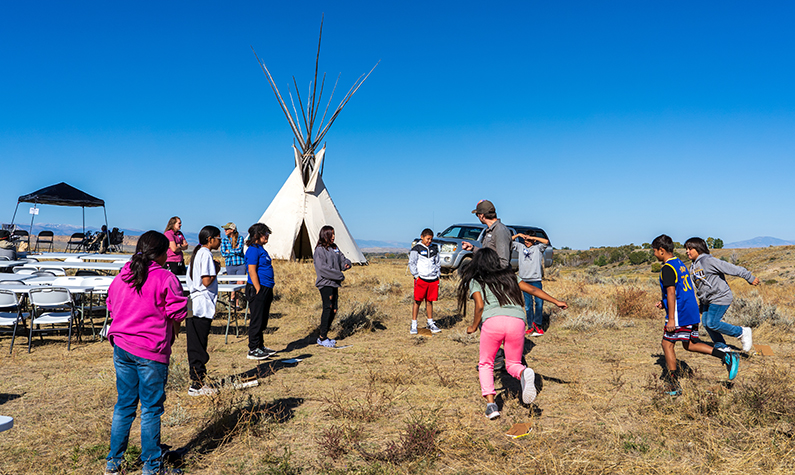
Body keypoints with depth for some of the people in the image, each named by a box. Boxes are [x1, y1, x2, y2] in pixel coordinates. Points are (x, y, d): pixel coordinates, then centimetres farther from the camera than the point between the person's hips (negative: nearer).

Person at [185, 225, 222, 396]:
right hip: (203, 306, -10)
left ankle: (198, 382, 22)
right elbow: (206, 281, -20)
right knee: (198, 348, -3)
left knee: (195, 346, 14)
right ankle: (197, 385, 4)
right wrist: (216, 270, -6)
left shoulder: (198, 253, 16)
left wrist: (213, 267, 12)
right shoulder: (206, 254, -14)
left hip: (194, 305, 10)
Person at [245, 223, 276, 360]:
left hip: (266, 289, 10)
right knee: (257, 320, -3)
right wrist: (258, 290, -20)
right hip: (257, 289, -10)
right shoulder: (253, 250, -13)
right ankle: (253, 350, 4)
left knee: (262, 321, 15)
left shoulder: (261, 249, 17)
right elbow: (252, 271, -18)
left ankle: (260, 346, 25)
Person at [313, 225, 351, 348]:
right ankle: (322, 338, -4)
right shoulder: (319, 250, -8)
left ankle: (323, 336, 17)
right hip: (325, 283, -7)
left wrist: (347, 263, -8)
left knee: (333, 310, 7)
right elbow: (322, 268, -16)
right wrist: (339, 276, -14)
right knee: (328, 308, -11)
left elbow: (342, 259, 18)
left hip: (334, 283, 7)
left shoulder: (335, 248, 14)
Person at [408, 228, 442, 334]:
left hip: (433, 279, 4)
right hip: (421, 279, -4)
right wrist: (416, 276, -8)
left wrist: (437, 275, 12)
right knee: (417, 301, -2)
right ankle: (413, 324, 4)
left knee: (429, 301, 10)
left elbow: (438, 262, 21)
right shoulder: (416, 249, -1)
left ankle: (430, 323, 21)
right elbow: (411, 263, -2)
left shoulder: (434, 248, 13)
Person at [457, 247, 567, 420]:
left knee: (485, 365, 17)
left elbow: (480, 306, 1)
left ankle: (491, 404, -1)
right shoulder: (509, 276, 26)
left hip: (492, 321, -3)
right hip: (517, 321, 3)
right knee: (513, 364, 18)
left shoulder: (475, 281, 15)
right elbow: (532, 290, 21)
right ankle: (524, 373, -17)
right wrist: (556, 301, 27)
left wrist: (474, 327, 15)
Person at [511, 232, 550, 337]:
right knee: (528, 305, 5)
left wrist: (533, 238, -7)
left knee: (539, 302, -8)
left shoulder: (538, 247, 6)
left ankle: (537, 324, 10)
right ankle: (530, 327, 12)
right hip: (524, 280, 2)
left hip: (536, 280, -2)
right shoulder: (520, 246, 12)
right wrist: (518, 235, 1)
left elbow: (546, 242, -10)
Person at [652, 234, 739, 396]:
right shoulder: (680, 263, 15)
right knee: (689, 344, 18)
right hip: (692, 311, 9)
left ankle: (674, 386, 5)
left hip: (679, 314, -9)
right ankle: (726, 357, 6)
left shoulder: (667, 268, -15)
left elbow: (671, 293, -20)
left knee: (667, 344, 2)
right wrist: (664, 302, 22)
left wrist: (671, 319, -19)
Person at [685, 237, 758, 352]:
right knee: (706, 323, 6)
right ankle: (722, 347, 21)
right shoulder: (693, 266, 9)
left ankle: (743, 333, 7)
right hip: (707, 300, 9)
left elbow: (730, 268, -17)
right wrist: (701, 302, 21)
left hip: (720, 298, -9)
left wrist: (750, 278, -12)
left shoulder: (708, 261, -19)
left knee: (712, 323, -12)